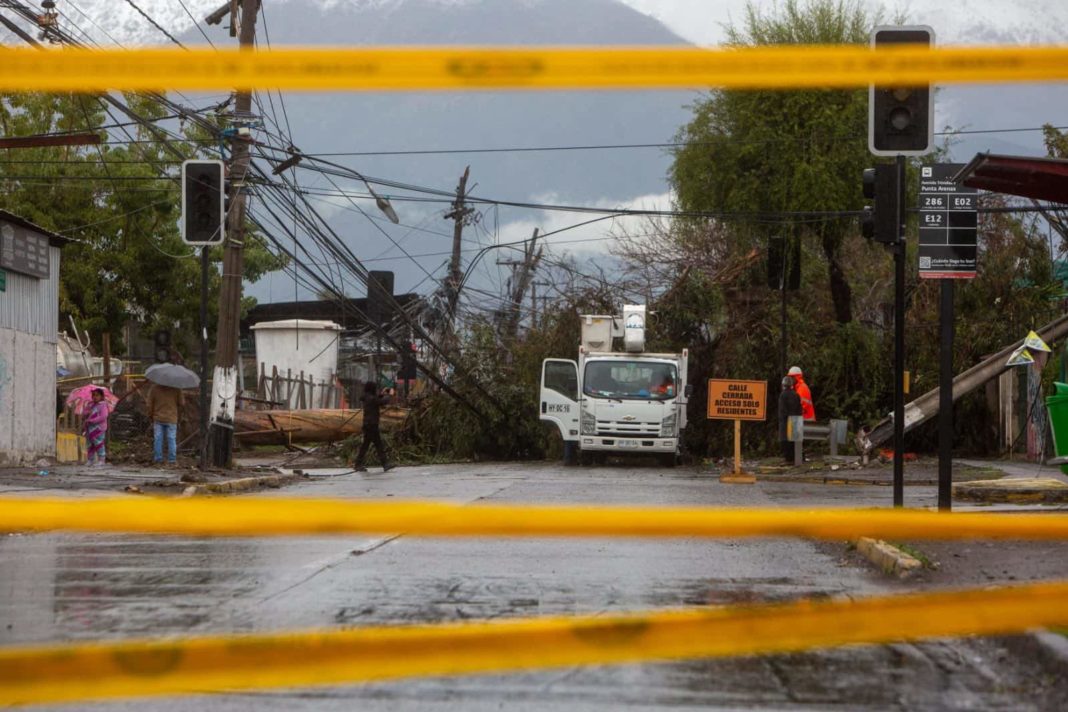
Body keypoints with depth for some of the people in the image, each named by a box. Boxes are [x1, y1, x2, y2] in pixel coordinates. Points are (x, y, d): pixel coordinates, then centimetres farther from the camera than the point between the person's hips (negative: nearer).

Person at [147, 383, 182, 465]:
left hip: (158, 419, 0)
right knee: (171, 440, 4)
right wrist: (177, 413, 19)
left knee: (158, 439, 6)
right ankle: (171, 460, 4)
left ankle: (158, 459, 6)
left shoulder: (155, 387, -7)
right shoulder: (176, 388, -7)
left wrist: (150, 416, 14)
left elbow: (150, 404, -1)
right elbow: (180, 403, 1)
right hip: (172, 419, 0)